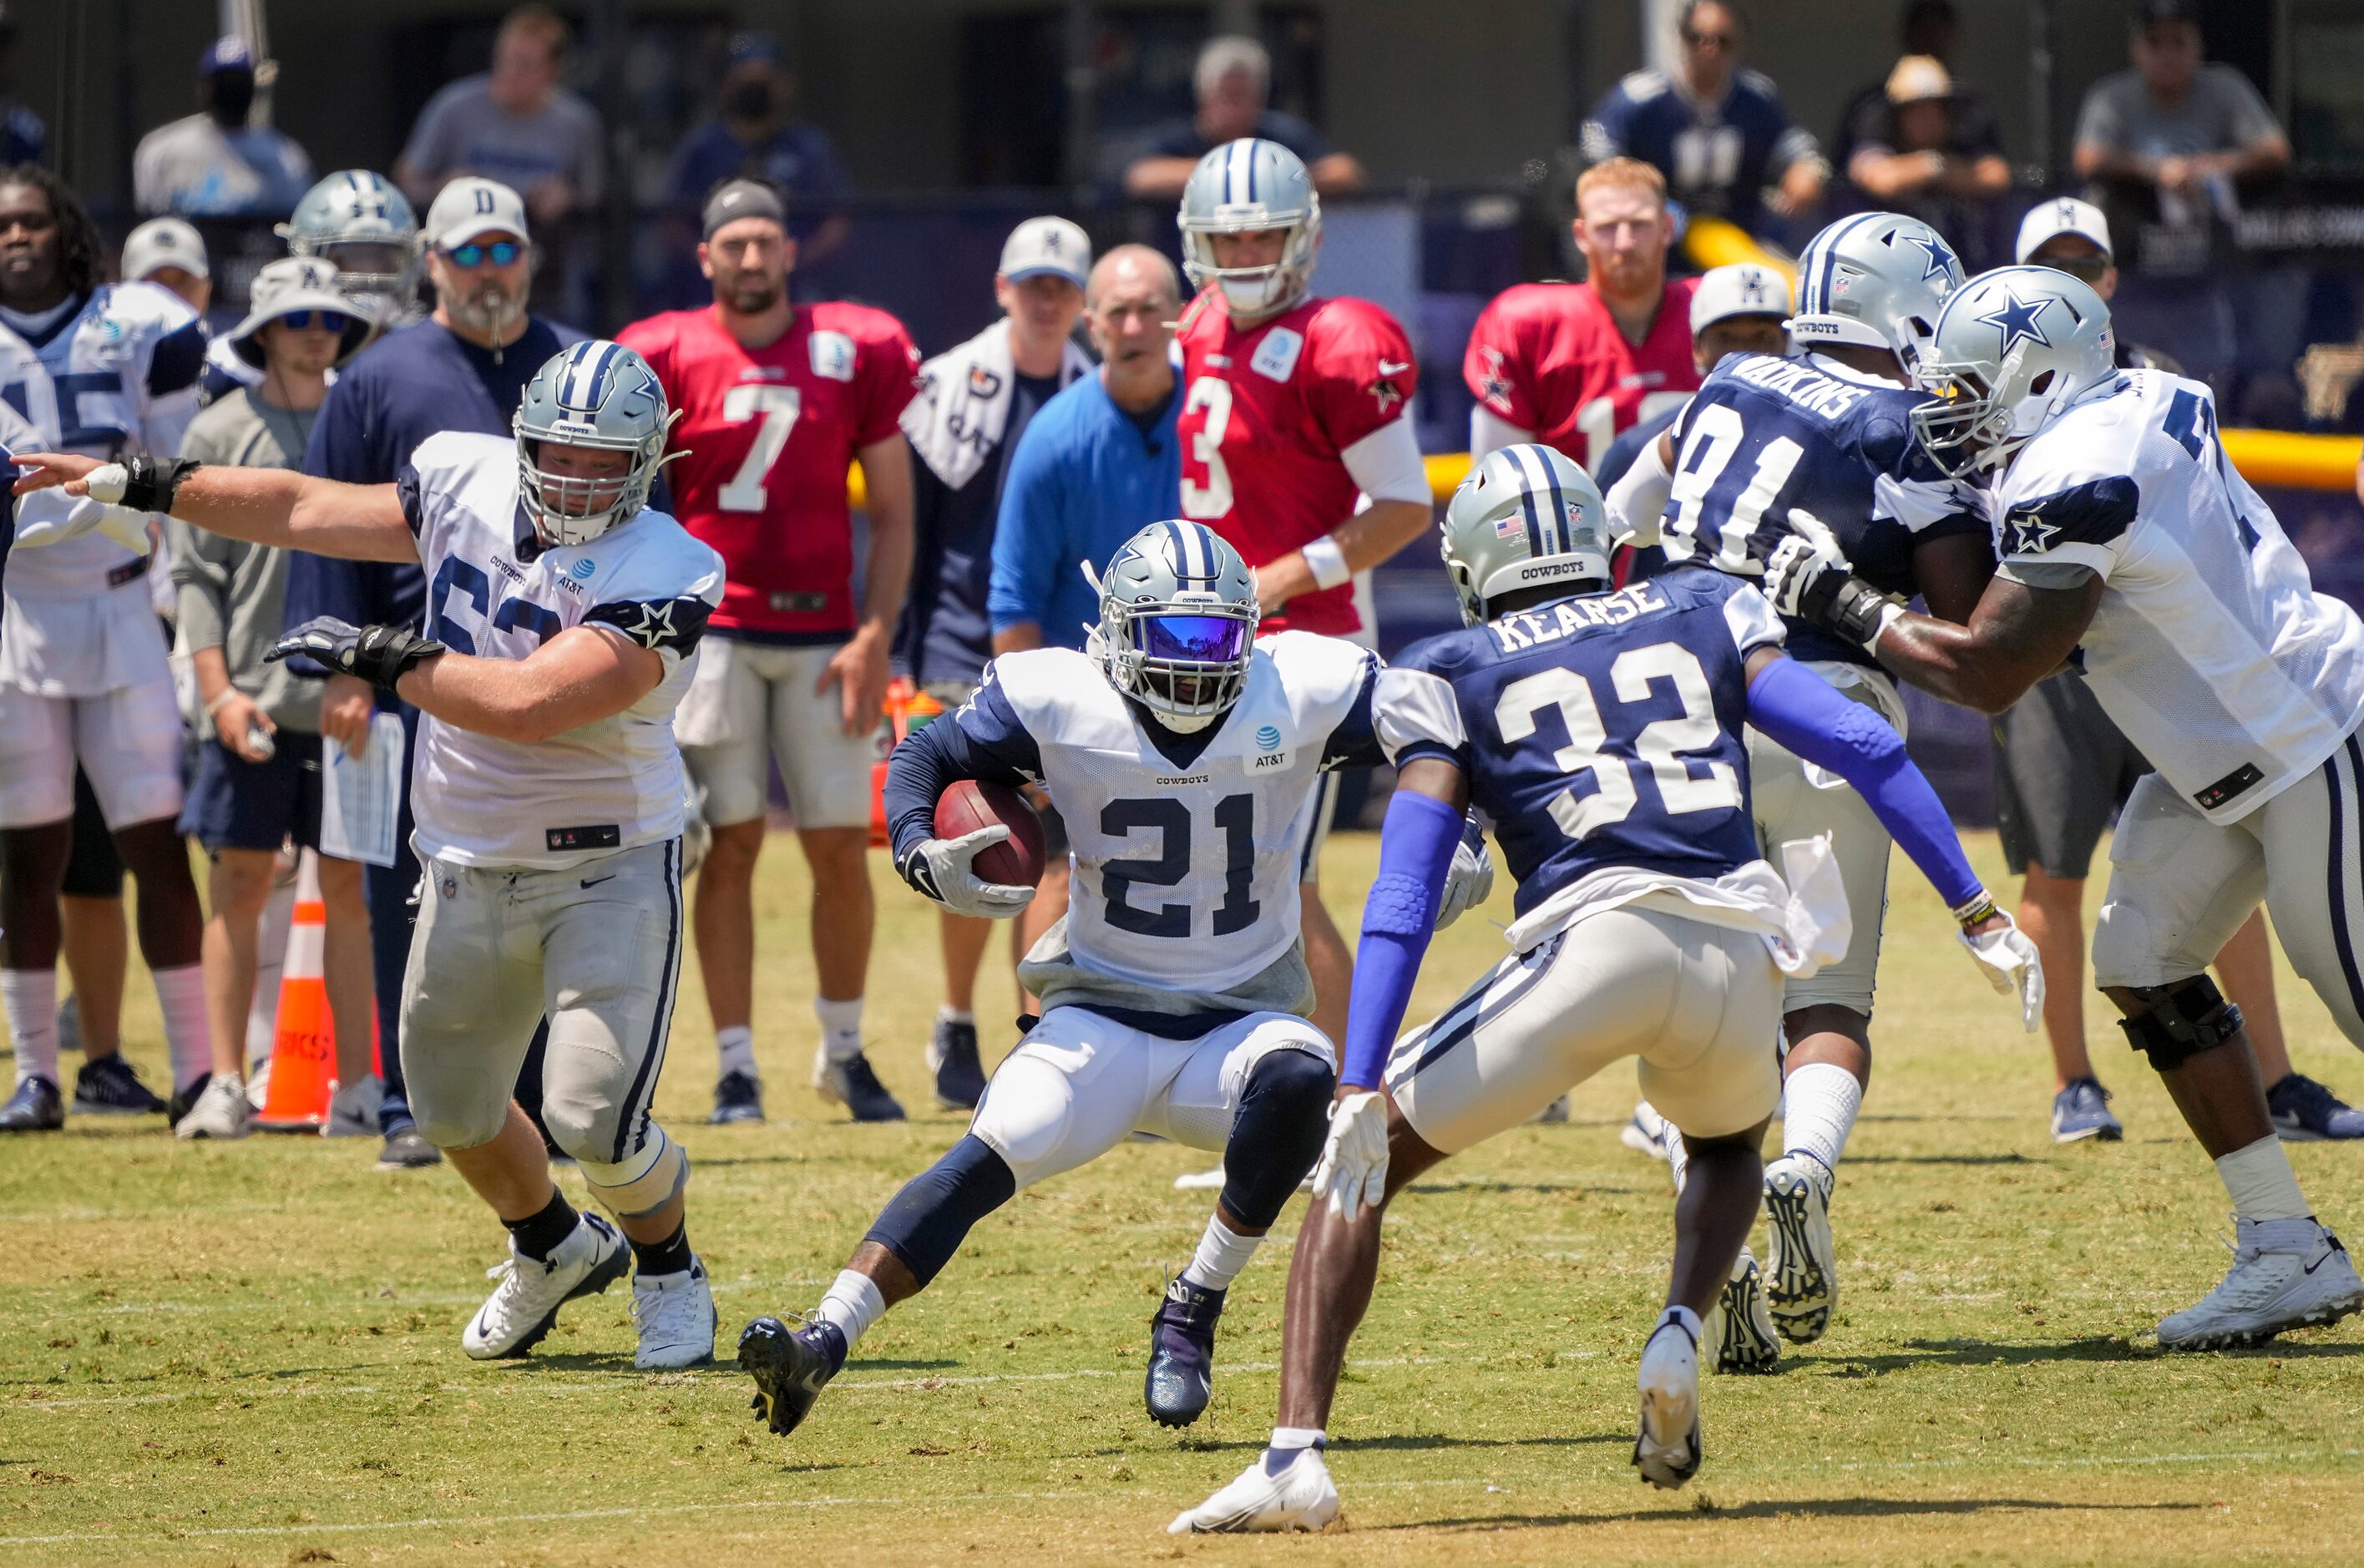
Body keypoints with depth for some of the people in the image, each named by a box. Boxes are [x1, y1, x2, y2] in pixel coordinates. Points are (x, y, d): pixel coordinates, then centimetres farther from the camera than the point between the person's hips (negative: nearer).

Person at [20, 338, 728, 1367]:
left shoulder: (659, 578, -24)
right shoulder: (469, 483, -4)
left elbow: (526, 703, -33)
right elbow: (304, 511, 8)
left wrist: (380, 657, -22)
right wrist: (137, 485, 12)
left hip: (608, 869, -6)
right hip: (468, 873, 6)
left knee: (593, 1117, -16)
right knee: (452, 1110, 17)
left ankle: (669, 1271, 16)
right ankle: (552, 1249, 47)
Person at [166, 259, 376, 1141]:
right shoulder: (220, 433, 4)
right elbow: (195, 577, 2)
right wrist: (220, 693, -8)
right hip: (254, 700, -1)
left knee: (352, 888, 2)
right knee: (239, 885, -1)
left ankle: (357, 1086, 6)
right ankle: (226, 1087, 2)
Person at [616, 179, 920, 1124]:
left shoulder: (856, 353, 4)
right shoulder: (667, 358, 0)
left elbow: (893, 512, 6)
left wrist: (874, 637, -2)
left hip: (820, 631, 1)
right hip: (711, 624, -1)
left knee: (842, 847, 2)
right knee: (732, 841, -3)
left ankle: (844, 1051, 19)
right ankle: (735, 1064, 2)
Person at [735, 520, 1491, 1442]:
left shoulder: (1301, 695, -8)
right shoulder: (1061, 704, -9)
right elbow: (925, 759, 0)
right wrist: (922, 858, -20)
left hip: (1242, 1019, 1)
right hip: (1101, 1013, -1)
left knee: (1298, 1081, -34)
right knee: (988, 1161, -24)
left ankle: (1195, 1310, -17)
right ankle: (820, 1347, -30)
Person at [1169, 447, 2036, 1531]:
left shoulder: (1453, 677, 16)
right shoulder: (1701, 618, 24)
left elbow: (1403, 900, 4)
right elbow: (1864, 748, 13)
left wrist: (1360, 1087, -4)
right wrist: (1977, 913, 14)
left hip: (1594, 937, -3)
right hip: (1738, 950, 3)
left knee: (1358, 1170, 8)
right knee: (1729, 1143, 37)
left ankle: (1296, 1457, -9)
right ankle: (1680, 1333, 7)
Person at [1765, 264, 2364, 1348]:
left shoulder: (2078, 476, -24)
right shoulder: (2147, 405, 4)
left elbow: (1988, 669, -22)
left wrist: (1846, 607, -13)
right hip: (2228, 752, 10)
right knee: (2143, 961, 6)